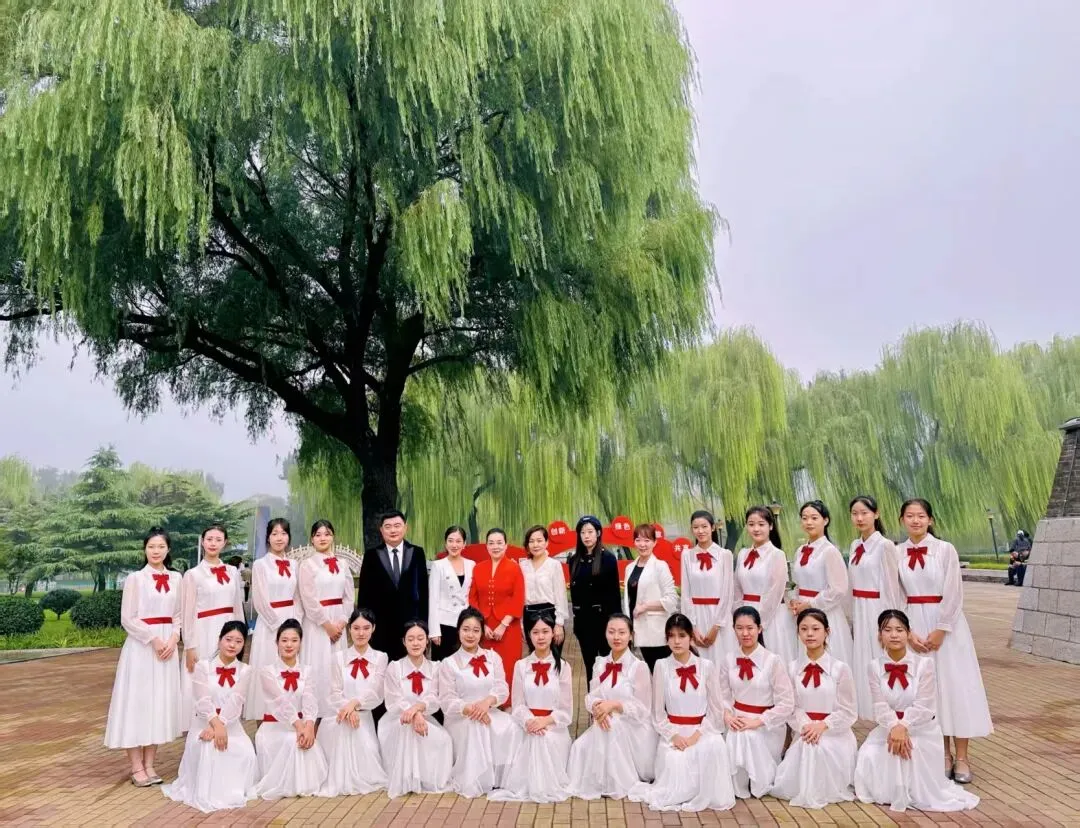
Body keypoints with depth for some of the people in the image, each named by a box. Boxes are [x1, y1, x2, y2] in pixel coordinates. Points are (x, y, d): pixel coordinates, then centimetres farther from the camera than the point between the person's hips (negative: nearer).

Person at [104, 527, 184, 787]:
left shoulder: (176, 578, 6)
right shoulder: (135, 578, -5)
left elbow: (179, 615, 9)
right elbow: (127, 619, -8)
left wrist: (173, 639, -6)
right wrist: (153, 639, -14)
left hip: (168, 645, 4)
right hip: (141, 646, -4)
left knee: (160, 703, 7)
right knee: (137, 702, -1)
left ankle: (150, 764, 16)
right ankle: (137, 767, 7)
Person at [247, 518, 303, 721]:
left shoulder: (294, 565, 10)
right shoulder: (260, 564, -3)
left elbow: (298, 598, 10)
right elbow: (260, 602, -8)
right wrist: (280, 625, -11)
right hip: (270, 625, -4)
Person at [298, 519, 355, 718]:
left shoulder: (342, 563, 9)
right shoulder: (308, 564, -3)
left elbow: (349, 596, 7)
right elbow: (309, 600, -9)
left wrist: (342, 622, -5)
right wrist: (327, 624, -12)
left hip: (339, 623, 4)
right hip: (317, 623, -4)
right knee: (319, 669, -3)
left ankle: (338, 712, 14)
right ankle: (318, 713, 4)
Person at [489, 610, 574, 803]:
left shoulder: (562, 666, 3)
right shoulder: (521, 666, 8)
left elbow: (566, 710, -1)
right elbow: (518, 705, 1)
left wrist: (546, 720, -19)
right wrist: (530, 721, -21)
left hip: (554, 728, -1)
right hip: (527, 728, 1)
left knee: (547, 739, -33)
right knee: (534, 737, -31)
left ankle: (549, 785, -7)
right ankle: (527, 786, -4)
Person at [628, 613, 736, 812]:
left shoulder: (707, 666, -2)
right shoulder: (661, 666, -2)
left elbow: (716, 709, -1)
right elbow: (658, 712, 1)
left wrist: (697, 735, -13)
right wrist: (673, 735, -14)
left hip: (702, 730, 1)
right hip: (672, 732, 0)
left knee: (714, 746, -35)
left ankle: (705, 796, -9)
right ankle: (684, 794, 15)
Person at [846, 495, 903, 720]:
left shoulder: (885, 546, -11)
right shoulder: (855, 546, 10)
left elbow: (891, 588, -12)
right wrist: (853, 619, 13)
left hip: (878, 612, -7)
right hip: (859, 612, 7)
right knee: (863, 668, 11)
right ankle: (872, 714, 21)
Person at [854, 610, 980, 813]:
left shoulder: (924, 663, -9)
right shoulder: (874, 667, -3)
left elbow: (922, 705, -15)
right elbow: (880, 706, -11)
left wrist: (903, 726, -29)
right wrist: (894, 728, -31)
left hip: (922, 729, -2)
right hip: (889, 727, 2)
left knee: (915, 754, -30)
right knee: (869, 758, -19)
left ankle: (913, 793, 7)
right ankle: (891, 792, 16)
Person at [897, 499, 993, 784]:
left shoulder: (945, 549, -5)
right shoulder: (897, 553, 3)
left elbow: (954, 594, -8)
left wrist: (940, 630, -13)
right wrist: (908, 631, -7)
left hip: (946, 624, -3)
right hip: (914, 624, 3)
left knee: (954, 686, 0)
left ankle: (961, 757, 10)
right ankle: (943, 754, 17)